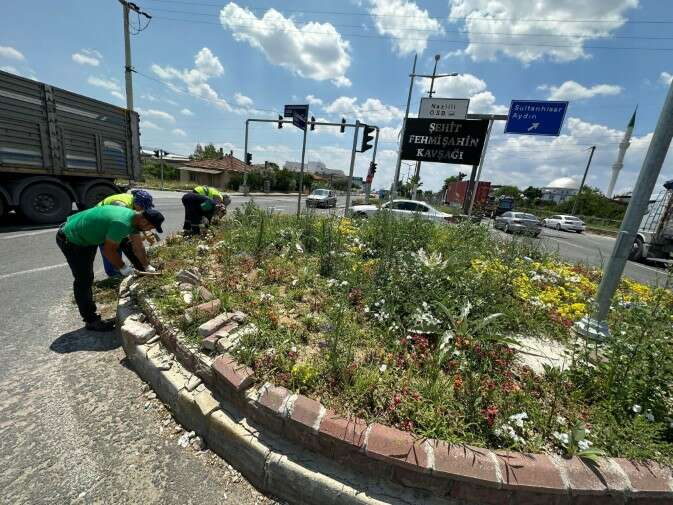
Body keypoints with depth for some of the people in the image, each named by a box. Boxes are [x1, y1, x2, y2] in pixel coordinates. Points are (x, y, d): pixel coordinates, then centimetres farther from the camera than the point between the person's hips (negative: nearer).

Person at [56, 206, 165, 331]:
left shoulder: (133, 217, -6)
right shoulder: (122, 223, -36)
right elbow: (108, 250, -28)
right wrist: (123, 267, -14)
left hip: (84, 237, 10)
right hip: (70, 239, -10)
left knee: (88, 278, 18)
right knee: (83, 280, -3)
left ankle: (91, 314, 32)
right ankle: (91, 321, 8)